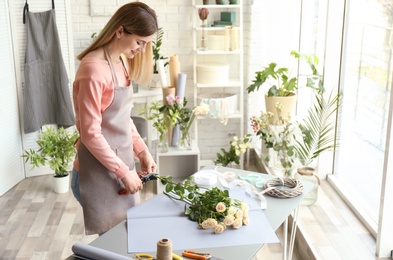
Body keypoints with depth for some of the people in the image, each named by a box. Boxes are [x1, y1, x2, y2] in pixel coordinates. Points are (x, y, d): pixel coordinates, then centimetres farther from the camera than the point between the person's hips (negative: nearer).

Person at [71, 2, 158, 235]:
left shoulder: (122, 62, 6)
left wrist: (142, 151, 5)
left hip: (121, 163, 8)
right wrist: (124, 172, -15)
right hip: (98, 173, -8)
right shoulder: (93, 69, -22)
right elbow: (91, 134, -21)